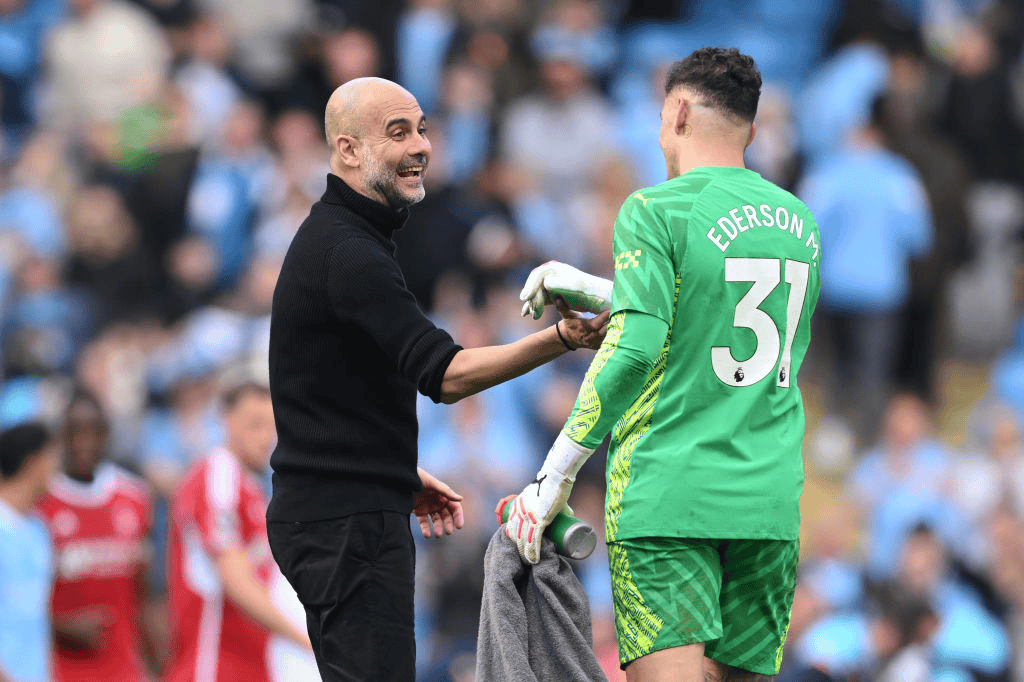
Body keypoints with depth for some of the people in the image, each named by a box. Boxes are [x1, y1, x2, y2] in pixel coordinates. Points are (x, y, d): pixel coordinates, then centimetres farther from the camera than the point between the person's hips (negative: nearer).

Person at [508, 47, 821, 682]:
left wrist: (556, 473, -13)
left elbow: (635, 347, -17)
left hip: (667, 495, -6)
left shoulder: (656, 211, -6)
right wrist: (588, 290, 32)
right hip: (769, 501, 6)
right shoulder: (799, 223, 14)